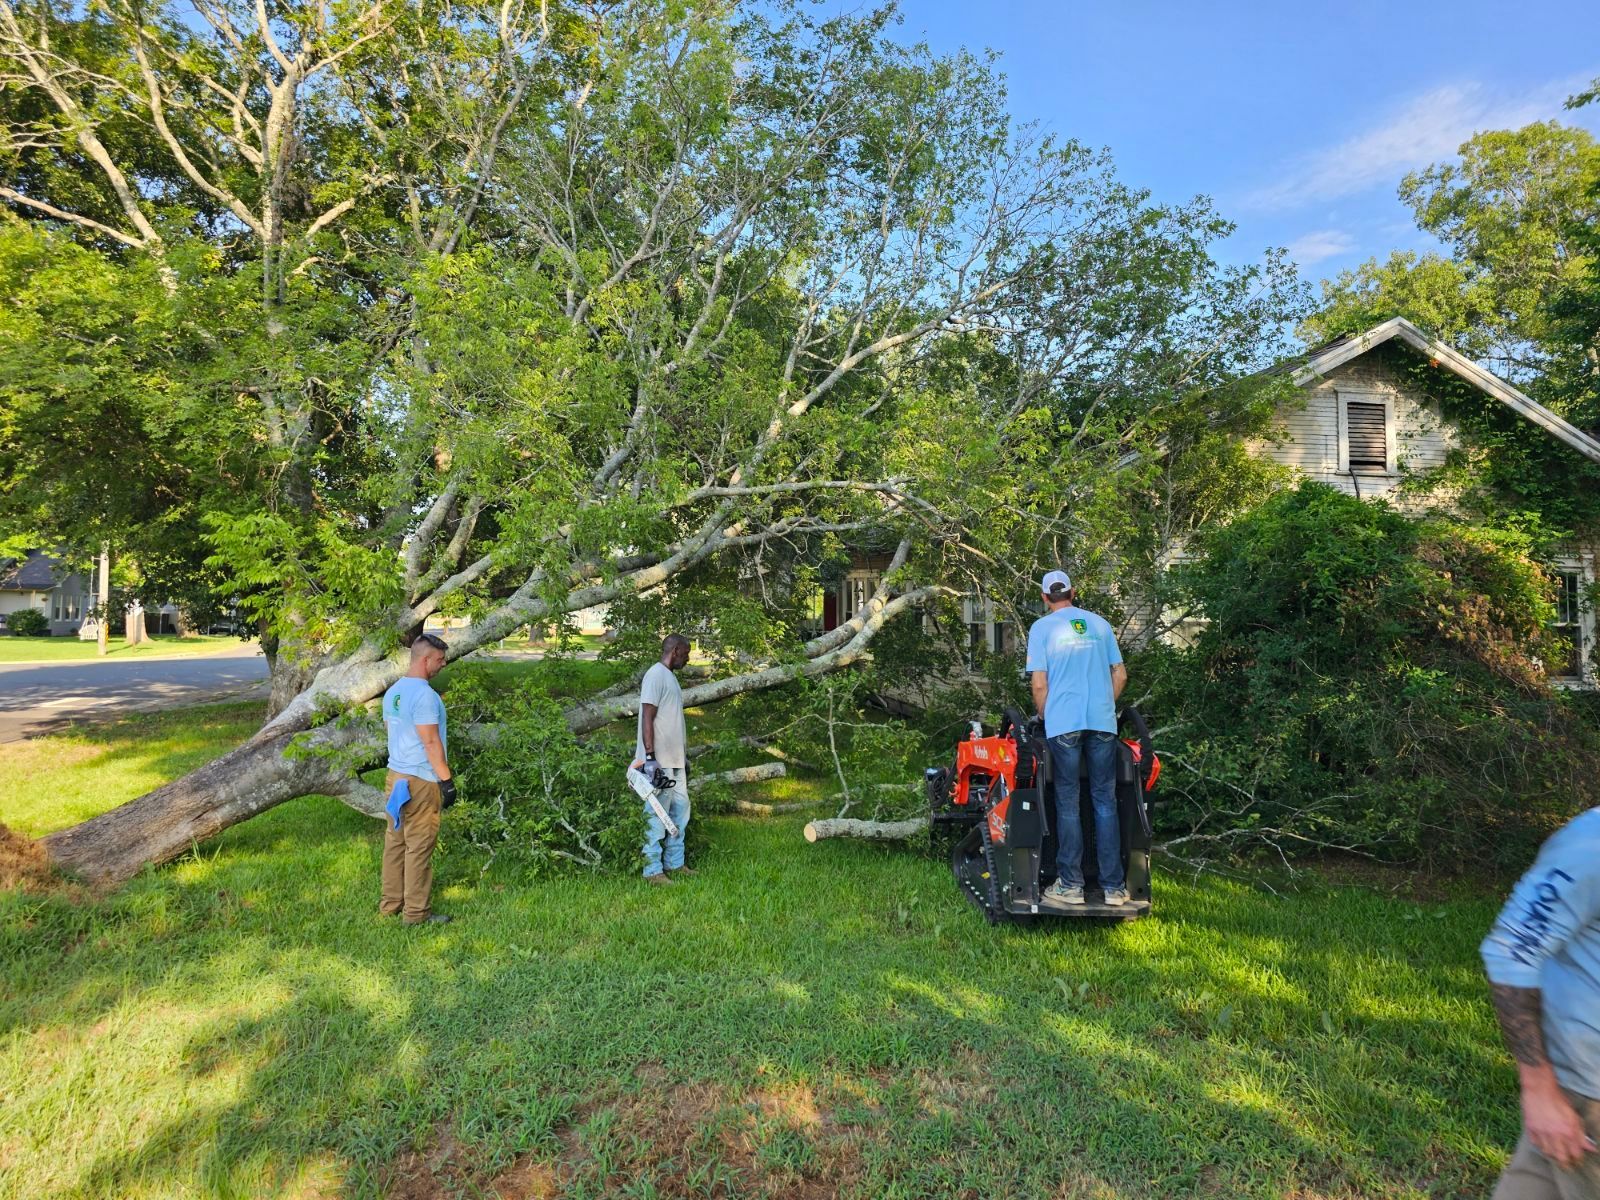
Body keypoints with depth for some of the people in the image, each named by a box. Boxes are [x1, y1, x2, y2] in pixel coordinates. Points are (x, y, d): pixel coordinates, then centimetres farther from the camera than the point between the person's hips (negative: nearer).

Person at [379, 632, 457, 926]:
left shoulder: (393, 691, 10)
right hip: (420, 781, -9)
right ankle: (416, 912, 7)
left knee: (395, 841, 16)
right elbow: (431, 742, -21)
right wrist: (447, 780, -15)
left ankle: (391, 903, 25)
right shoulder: (424, 694, -20)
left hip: (395, 775, 9)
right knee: (419, 847, -1)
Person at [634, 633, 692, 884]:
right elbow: (647, 718, -18)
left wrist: (684, 755, 23)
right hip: (659, 761, -10)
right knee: (657, 815, -4)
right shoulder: (656, 675, -12)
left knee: (680, 810, 13)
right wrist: (650, 756, -23)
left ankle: (674, 863, 21)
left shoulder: (671, 676, 18)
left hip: (675, 760, 10)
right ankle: (653, 870, 3)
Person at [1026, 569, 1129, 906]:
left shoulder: (1041, 628, 0)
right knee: (1105, 801, 7)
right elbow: (1120, 675, 11)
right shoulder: (1100, 624, 11)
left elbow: (1039, 684, -5)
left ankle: (1070, 884, 8)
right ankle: (1113, 886, 10)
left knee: (1068, 804, 4)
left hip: (1064, 723, -3)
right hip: (1102, 722, 3)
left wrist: (1044, 716, 11)